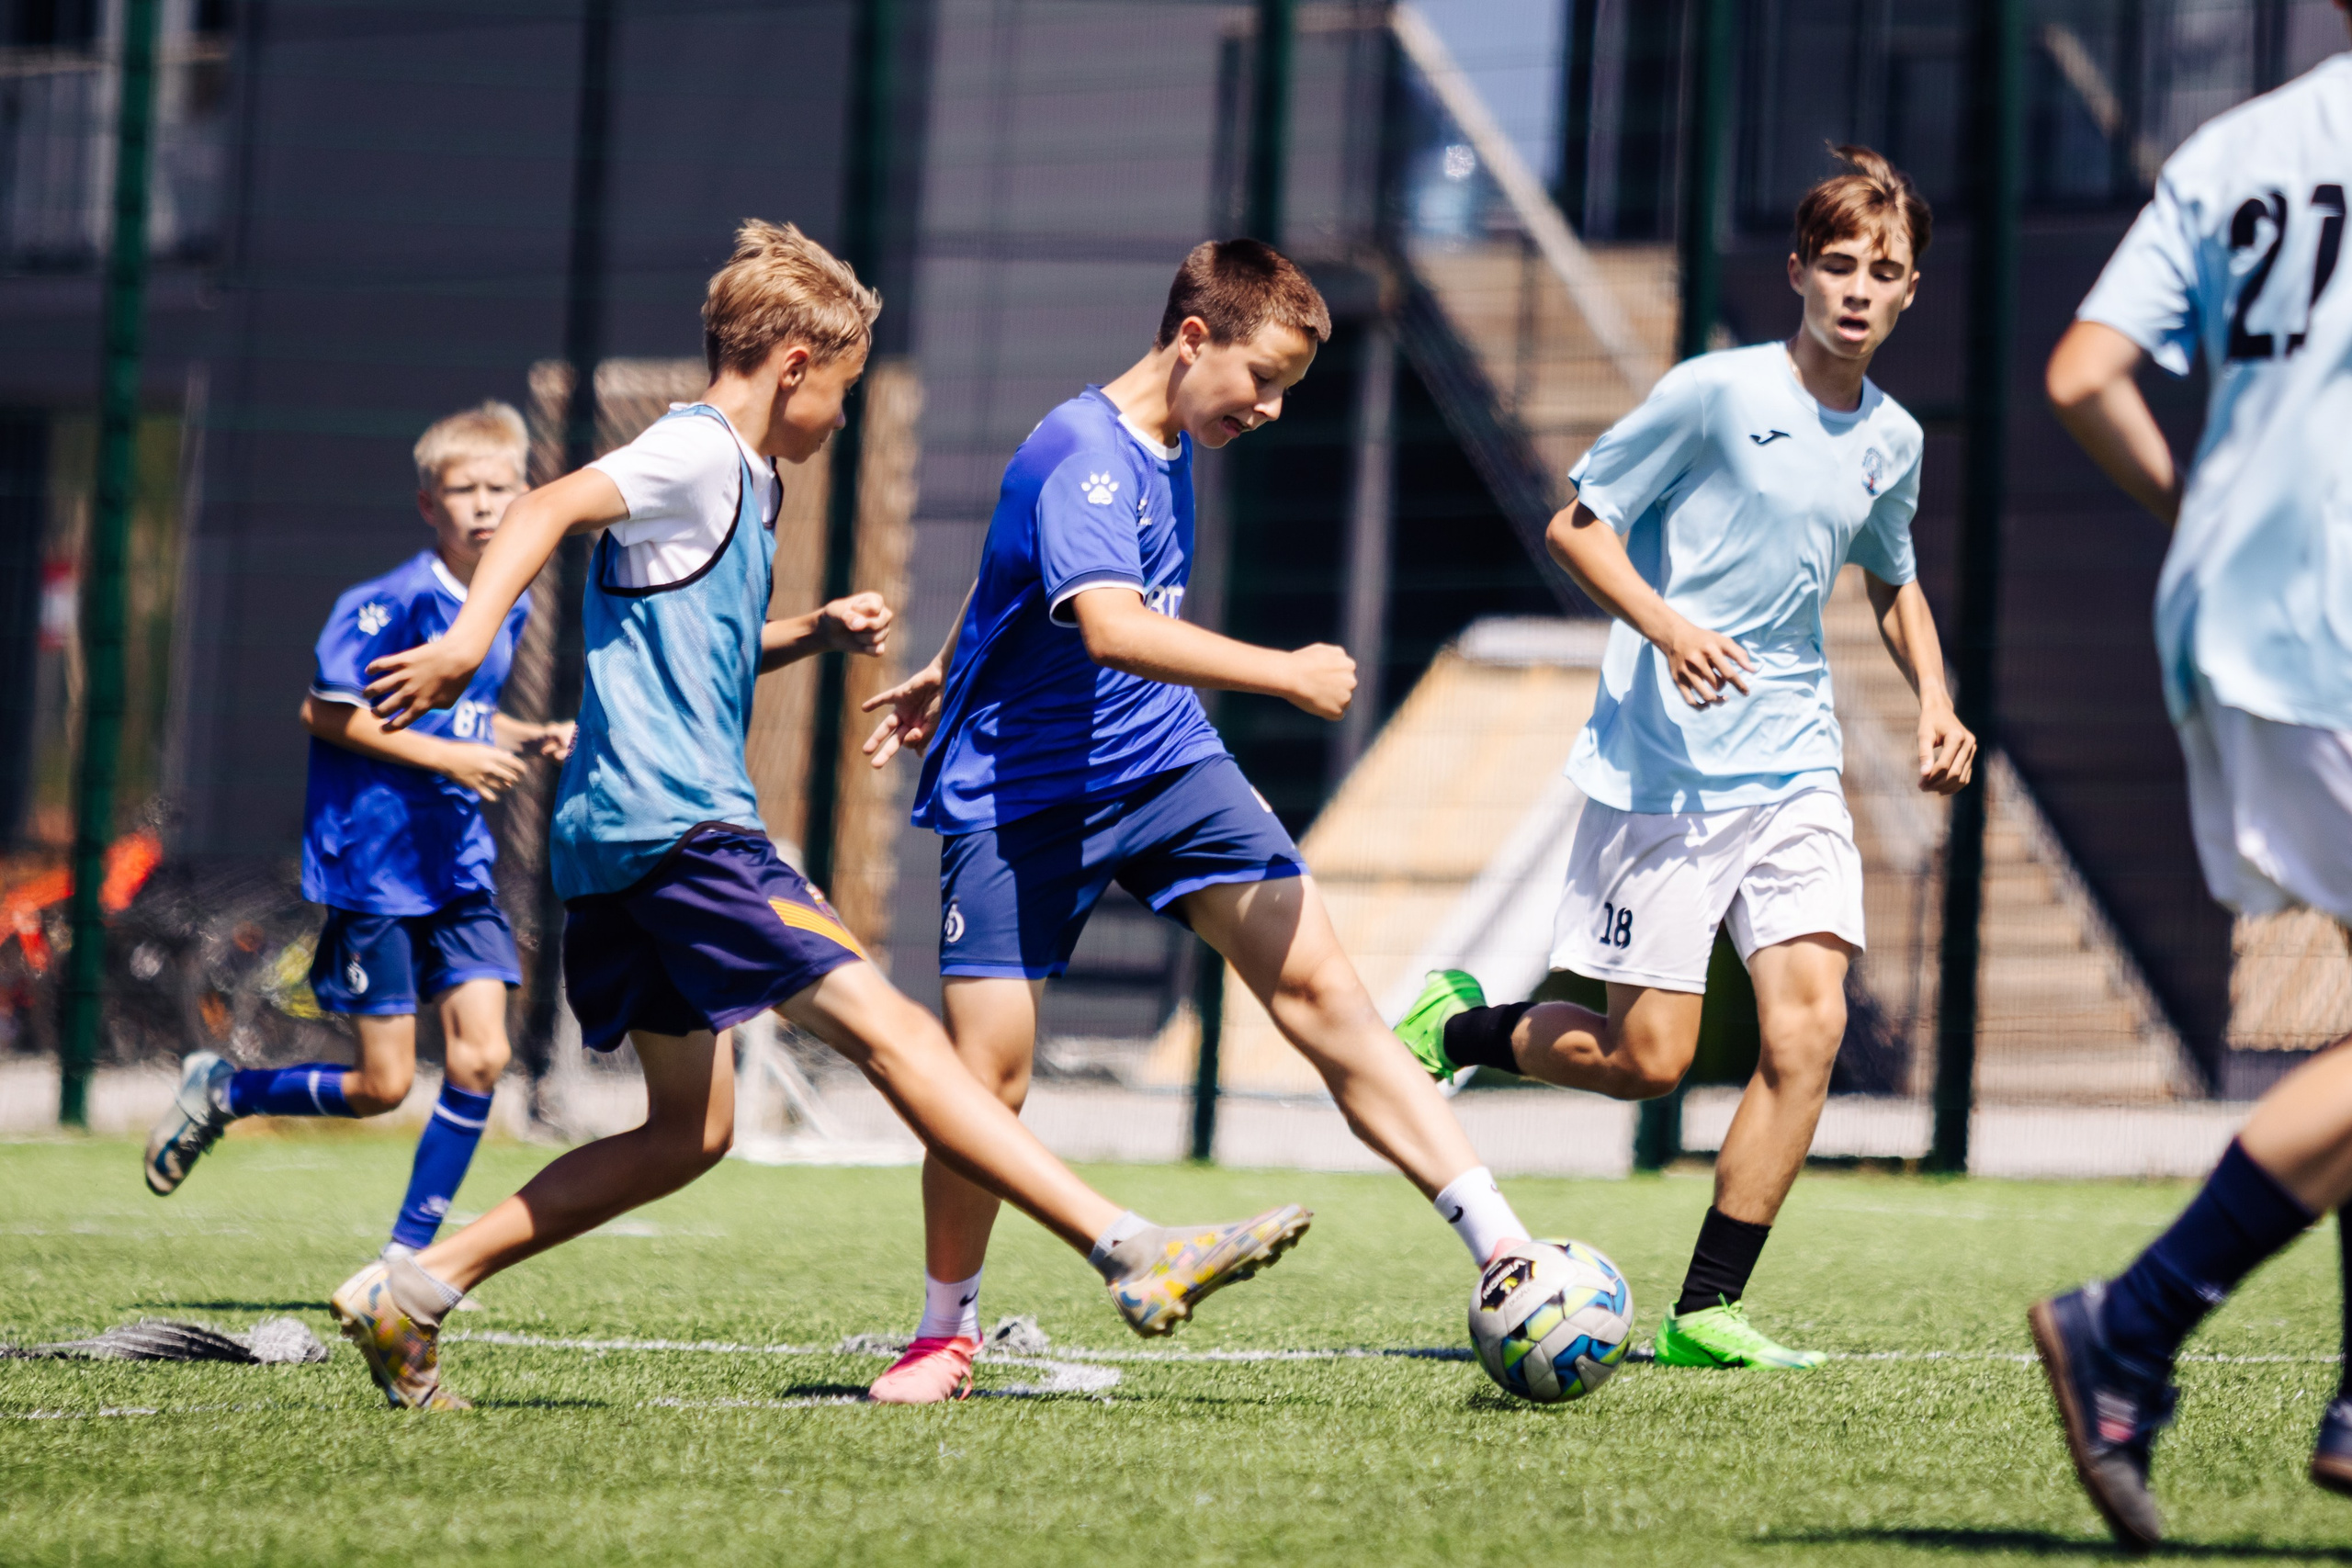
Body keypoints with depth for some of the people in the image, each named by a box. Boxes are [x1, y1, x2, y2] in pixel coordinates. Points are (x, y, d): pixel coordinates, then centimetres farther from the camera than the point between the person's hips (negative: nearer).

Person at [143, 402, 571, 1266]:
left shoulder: (511, 605, 9)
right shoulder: (399, 598, -15)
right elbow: (324, 710, -15)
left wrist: (527, 739, 5)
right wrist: (448, 757, -17)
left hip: (456, 861, 7)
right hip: (373, 862, -6)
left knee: (481, 1056, -6)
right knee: (383, 1084, -4)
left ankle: (407, 1255, 4)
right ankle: (221, 1090, 22)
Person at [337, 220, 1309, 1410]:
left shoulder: (736, 481, 24)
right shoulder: (697, 452, -6)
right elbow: (550, 508, -22)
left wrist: (813, 634, 21)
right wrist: (469, 640, -37)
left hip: (625, 839, 11)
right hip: (675, 821, -11)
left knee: (689, 1131, 11)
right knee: (889, 1030, -15)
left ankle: (415, 1289, 10)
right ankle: (1130, 1251, -21)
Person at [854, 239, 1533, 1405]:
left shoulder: (1168, 450, 10)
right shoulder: (1082, 455, -18)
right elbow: (1112, 629, -35)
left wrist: (954, 669, 37)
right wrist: (1286, 675, -37)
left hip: (1167, 765, 7)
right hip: (1022, 794, -7)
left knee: (1316, 980, -11)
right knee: (985, 1072, -9)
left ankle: (1502, 1252, -19)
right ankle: (945, 1334, 16)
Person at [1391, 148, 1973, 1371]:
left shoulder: (1892, 441, 9)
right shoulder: (1715, 391, -9)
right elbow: (1577, 525, -5)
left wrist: (1934, 698, 11)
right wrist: (1668, 627, -21)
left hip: (1794, 771, 5)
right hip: (1662, 766, -5)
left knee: (1809, 1024, -12)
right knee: (1646, 1059, -5)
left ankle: (1707, 1309, -5)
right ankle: (1457, 1025, 25)